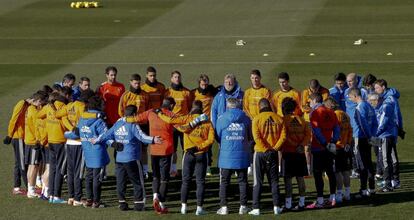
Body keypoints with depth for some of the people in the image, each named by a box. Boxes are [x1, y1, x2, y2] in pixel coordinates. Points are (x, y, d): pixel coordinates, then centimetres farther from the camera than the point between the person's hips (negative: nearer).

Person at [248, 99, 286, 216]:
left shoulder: (257, 118, -7)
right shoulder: (278, 118, 1)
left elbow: (257, 137, -16)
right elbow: (283, 136, -5)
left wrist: (265, 149, -10)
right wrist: (275, 148, -4)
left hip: (260, 153, -2)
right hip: (273, 153, 2)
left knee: (258, 182, 2)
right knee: (274, 181, 11)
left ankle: (256, 208, 0)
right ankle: (276, 206, 9)